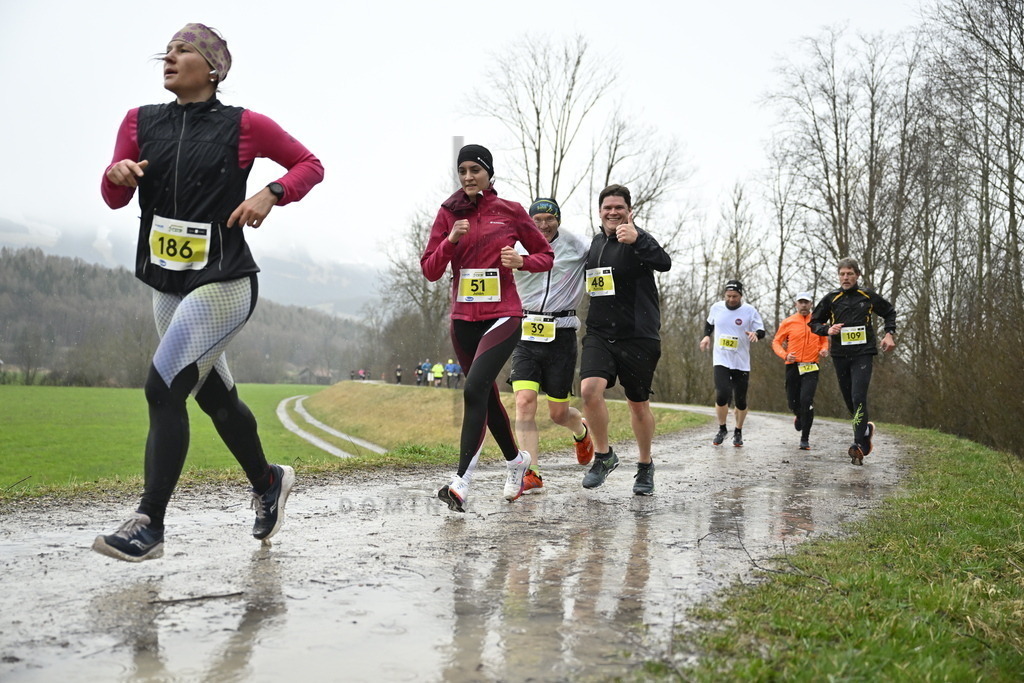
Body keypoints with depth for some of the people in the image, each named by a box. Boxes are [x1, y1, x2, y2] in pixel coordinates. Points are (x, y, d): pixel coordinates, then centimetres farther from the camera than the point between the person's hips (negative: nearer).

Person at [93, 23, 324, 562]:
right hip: (168, 286, 6)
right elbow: (114, 198, 2)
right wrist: (118, 173, -20)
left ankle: (149, 524, -11)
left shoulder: (243, 125, -5)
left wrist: (271, 194, -15)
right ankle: (267, 482, 39)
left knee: (164, 388, -18)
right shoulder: (142, 122, 7)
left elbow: (310, 165, 2)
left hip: (223, 283, -6)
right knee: (216, 396, 17)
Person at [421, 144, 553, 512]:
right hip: (463, 318, 4)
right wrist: (451, 240, -14)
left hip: (502, 316, -4)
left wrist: (520, 261, -10)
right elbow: (430, 271, 2)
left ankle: (461, 482, -22)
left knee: (474, 389, -22)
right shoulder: (448, 213, 6)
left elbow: (546, 256, 10)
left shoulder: (511, 211, 1)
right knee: (487, 397, 15)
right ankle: (516, 460, 40)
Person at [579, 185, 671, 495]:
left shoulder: (638, 240, -8)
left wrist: (636, 240, -44)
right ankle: (604, 455, 1)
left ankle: (645, 465, 30)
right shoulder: (595, 243, 11)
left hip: (639, 336, -4)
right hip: (599, 334, 4)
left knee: (638, 404, 7)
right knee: (589, 389, -19)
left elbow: (664, 263, -30)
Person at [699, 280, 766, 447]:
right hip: (721, 360, 1)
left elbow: (762, 331, -3)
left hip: (741, 363, 0)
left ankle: (738, 432, 27)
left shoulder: (750, 311, -5)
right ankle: (722, 429, 7)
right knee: (722, 396, -16)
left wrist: (755, 334, -25)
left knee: (740, 401, 3)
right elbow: (709, 323, 23)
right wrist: (706, 336, 7)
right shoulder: (716, 308, 3)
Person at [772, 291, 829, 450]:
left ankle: (805, 439, -9)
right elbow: (776, 342, 6)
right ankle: (799, 416, 46)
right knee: (792, 401, 7)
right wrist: (785, 355, -12)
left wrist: (824, 350, -2)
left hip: (811, 367, -1)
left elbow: (824, 340, 21)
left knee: (806, 400, -18)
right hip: (792, 367, 1)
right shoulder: (788, 322, 3)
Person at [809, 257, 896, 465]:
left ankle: (859, 445, -16)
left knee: (859, 398, -15)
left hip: (863, 354, -3)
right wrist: (828, 329, -7)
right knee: (849, 399, 9)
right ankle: (866, 429, 35)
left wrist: (889, 334, 6)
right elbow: (814, 322, 12)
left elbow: (889, 312, 20)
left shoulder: (868, 296, 4)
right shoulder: (831, 298, 4)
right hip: (840, 355, 3)